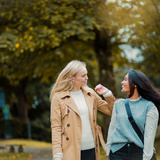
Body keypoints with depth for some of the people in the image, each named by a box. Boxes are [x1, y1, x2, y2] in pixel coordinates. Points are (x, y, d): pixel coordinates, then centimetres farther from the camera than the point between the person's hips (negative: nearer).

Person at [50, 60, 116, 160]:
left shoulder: (90, 94, 11)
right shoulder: (58, 97, -3)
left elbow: (111, 110, 20)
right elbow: (56, 128, -6)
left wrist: (107, 94, 3)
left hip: (91, 149, 4)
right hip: (71, 151, -4)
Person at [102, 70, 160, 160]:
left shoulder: (149, 106, -3)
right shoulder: (118, 104, 10)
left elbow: (149, 135, -8)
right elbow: (112, 128, 11)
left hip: (139, 152, -3)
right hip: (117, 152, 3)